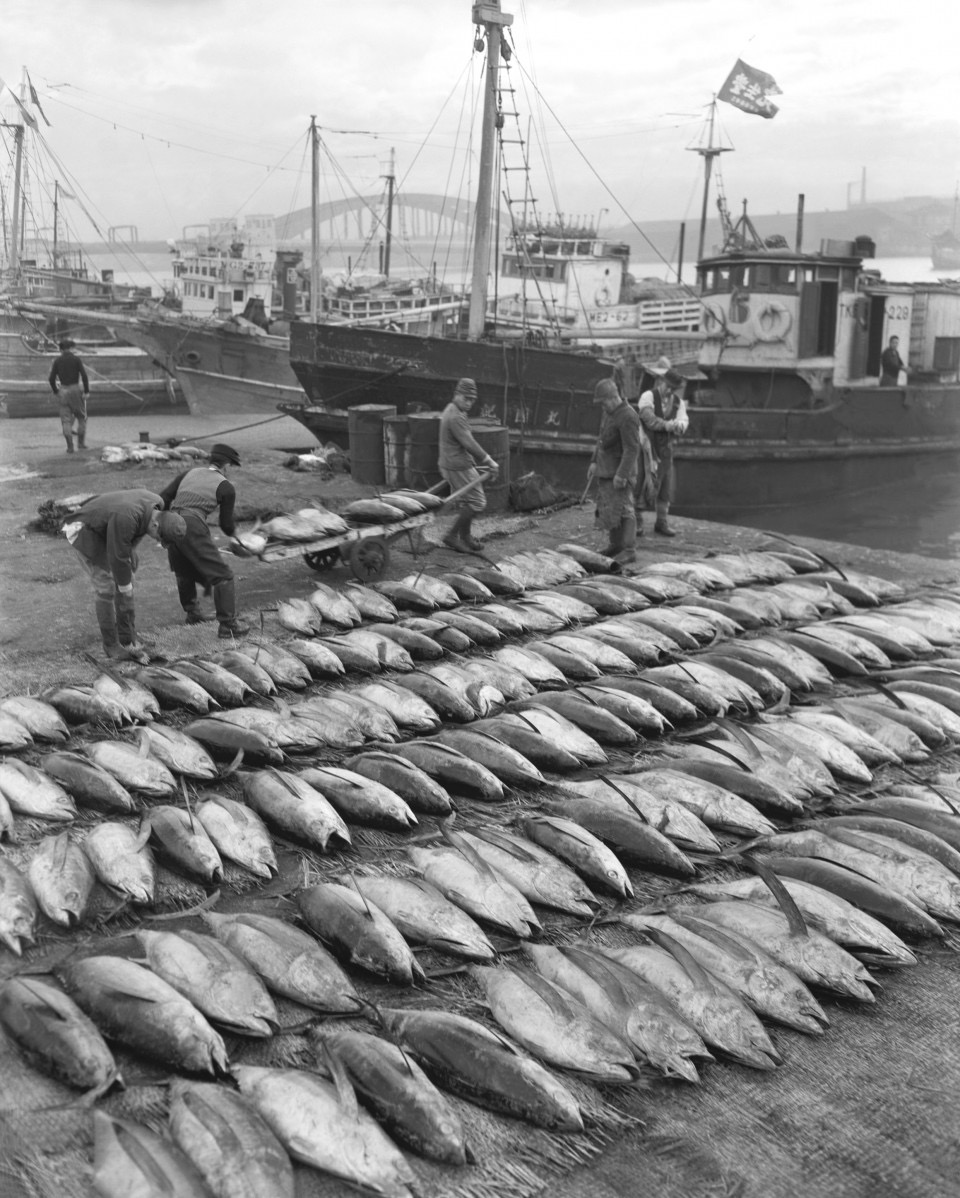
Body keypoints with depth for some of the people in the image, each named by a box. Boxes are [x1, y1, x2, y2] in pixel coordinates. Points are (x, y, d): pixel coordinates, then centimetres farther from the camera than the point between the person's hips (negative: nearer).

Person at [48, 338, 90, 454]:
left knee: (66, 419, 4)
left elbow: (52, 378, 1)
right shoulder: (76, 359, -5)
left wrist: (56, 392, 13)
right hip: (76, 389, -2)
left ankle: (70, 446, -2)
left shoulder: (57, 361, 2)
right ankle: (81, 442, 13)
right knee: (81, 417, 13)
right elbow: (84, 376, -11)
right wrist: (86, 391, -5)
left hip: (63, 391, 2)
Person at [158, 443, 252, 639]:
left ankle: (192, 611, 44)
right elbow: (226, 525, 12)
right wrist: (236, 535, 32)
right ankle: (228, 625, -6)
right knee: (222, 575, -1)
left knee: (184, 572, 28)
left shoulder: (189, 473, 20)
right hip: (193, 528, -6)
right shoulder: (226, 487, 7)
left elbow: (162, 499, 12)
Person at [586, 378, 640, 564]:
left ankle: (629, 550, -8)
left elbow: (632, 449, -24)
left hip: (621, 471, -9)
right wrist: (594, 462, 14)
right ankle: (616, 545, 19)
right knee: (607, 509, 11)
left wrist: (622, 474, -27)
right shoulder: (608, 412, 10)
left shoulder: (627, 417, -20)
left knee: (623, 510, -10)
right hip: (606, 471, 9)